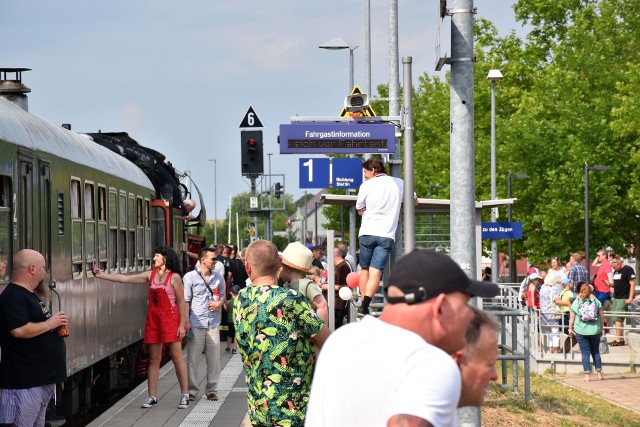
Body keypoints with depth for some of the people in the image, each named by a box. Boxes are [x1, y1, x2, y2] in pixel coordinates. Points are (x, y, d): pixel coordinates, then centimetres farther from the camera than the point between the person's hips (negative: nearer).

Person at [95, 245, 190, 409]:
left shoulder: (174, 277, -5)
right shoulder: (150, 275, 9)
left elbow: (181, 302, -6)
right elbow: (124, 278, 9)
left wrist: (182, 324, -11)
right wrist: (101, 275, 4)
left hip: (170, 319, -5)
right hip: (153, 319, 5)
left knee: (176, 356, -4)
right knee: (153, 359, 7)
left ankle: (185, 395, 1)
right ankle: (152, 397, 11)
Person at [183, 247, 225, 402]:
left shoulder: (218, 278, 10)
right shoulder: (190, 277, -3)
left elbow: (223, 296, 20)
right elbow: (185, 300, -3)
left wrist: (219, 303, -3)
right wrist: (186, 322, -9)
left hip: (213, 323, 4)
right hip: (196, 324, -4)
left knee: (214, 358, 5)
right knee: (193, 359, 0)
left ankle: (212, 390, 14)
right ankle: (191, 390, 8)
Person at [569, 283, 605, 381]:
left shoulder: (576, 302, -2)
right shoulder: (596, 301, 3)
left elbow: (572, 318, -3)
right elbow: (601, 316, 3)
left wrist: (570, 328, 8)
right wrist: (601, 328, 14)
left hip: (581, 331, -2)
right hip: (595, 330, 2)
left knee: (585, 353, 2)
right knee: (595, 352, 12)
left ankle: (587, 375, -1)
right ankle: (599, 373, 11)